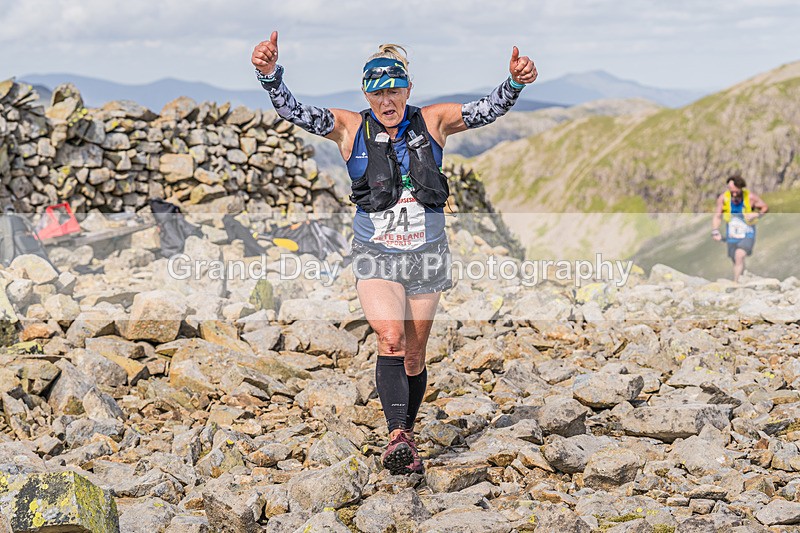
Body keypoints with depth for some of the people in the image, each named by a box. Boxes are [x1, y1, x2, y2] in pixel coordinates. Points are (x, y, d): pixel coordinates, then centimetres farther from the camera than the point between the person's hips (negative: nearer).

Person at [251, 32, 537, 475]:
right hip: (376, 256, -2)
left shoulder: (432, 122, 0)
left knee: (414, 355, 9)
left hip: (426, 255, 2)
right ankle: (396, 437, -28)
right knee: (390, 340, -23)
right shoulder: (350, 128, -4)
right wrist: (269, 75, -33)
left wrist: (515, 83, -28)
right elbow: (293, 111, -15)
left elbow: (487, 110, -8)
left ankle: (407, 438, 26)